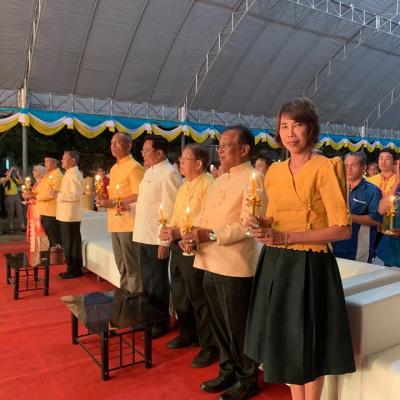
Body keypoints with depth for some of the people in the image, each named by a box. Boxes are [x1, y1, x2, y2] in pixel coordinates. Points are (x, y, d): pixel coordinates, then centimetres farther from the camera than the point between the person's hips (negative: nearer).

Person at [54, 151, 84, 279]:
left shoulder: (75, 175, -15)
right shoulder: (69, 173, 16)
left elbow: (76, 195, -24)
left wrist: (58, 194, -19)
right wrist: (57, 193, 12)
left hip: (70, 216, -10)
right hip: (65, 215, 10)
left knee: (71, 244, -3)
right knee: (68, 244, 15)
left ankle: (75, 270, 6)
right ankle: (73, 269, 23)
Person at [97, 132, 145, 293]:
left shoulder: (134, 167, -10)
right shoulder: (114, 168, 18)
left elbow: (139, 196, -17)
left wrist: (112, 202, -16)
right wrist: (104, 199, 6)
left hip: (128, 223, -9)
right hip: (115, 223, 9)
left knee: (132, 266, -2)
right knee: (122, 266, 16)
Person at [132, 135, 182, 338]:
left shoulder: (169, 173, -15)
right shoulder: (149, 171, 14)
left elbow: (170, 210, -19)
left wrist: (164, 241, -20)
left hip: (157, 238, -9)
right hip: (144, 235, 9)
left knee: (157, 283, 5)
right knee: (147, 281, 19)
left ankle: (161, 323, 21)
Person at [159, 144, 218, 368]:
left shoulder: (208, 185, -14)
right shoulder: (184, 187, 15)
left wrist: (180, 232, -23)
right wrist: (169, 230, 1)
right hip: (178, 248, 9)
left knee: (199, 300, 2)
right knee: (179, 296, 19)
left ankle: (209, 346, 18)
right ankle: (188, 335, 38)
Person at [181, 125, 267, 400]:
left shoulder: (253, 179, -10)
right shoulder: (220, 181, 16)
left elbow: (247, 225, -19)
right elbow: (206, 216, 18)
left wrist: (210, 235, -21)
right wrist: (193, 234, -1)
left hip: (235, 266, -8)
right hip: (212, 263, 8)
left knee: (238, 328, 6)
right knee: (219, 324, 19)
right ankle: (228, 371, 37)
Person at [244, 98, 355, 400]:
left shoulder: (325, 168, -11)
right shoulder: (274, 171, 10)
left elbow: (342, 229, -15)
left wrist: (287, 237, -19)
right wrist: (263, 227, -5)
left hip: (309, 266, -6)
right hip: (275, 264, 6)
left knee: (307, 345, 8)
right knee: (286, 342, 16)